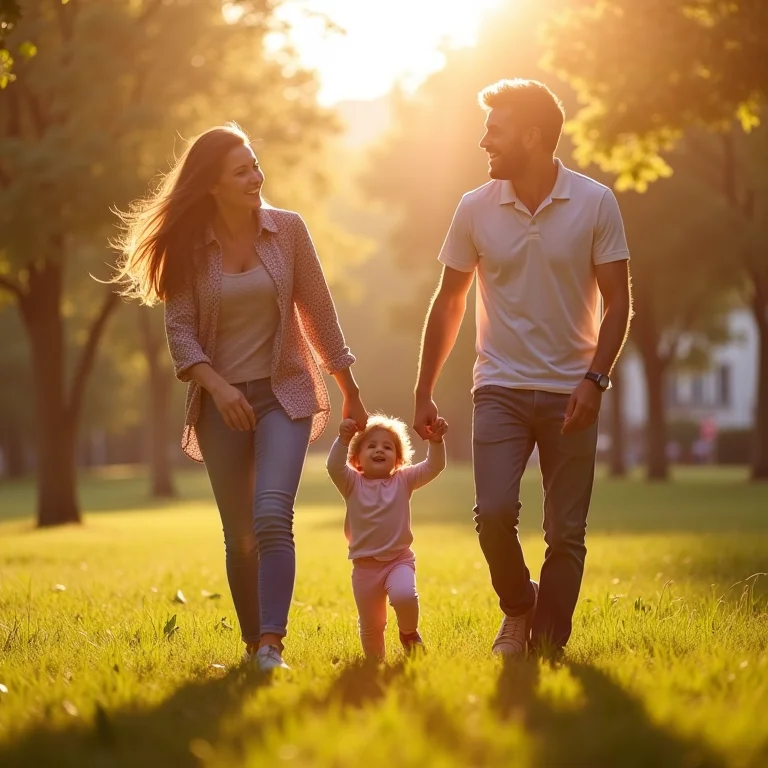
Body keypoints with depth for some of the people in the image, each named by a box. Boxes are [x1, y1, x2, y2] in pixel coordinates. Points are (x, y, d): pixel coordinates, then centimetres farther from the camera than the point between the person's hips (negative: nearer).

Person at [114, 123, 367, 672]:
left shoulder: (287, 230, -1)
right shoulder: (188, 247, -3)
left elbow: (319, 314, 4)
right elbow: (180, 328, -5)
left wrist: (351, 395, 8)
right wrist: (217, 385, -22)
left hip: (284, 392, -1)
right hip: (222, 401, 1)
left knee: (272, 517, -20)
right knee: (239, 536, 7)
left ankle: (272, 647, -23)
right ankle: (252, 645, 21)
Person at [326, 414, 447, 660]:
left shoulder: (403, 480, 4)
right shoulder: (352, 483, 0)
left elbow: (433, 467, -6)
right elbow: (335, 467, -18)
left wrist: (436, 441, -25)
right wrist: (343, 440, -35)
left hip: (399, 559, -1)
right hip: (365, 566, 1)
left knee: (404, 596, -30)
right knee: (370, 626, 8)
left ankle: (409, 633, 0)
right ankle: (374, 662, 33)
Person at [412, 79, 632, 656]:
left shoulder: (595, 203, -5)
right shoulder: (476, 209, 0)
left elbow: (617, 299, -2)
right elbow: (449, 302, 8)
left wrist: (595, 378, -15)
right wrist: (424, 393, 6)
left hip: (571, 392, -1)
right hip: (501, 387, 1)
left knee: (566, 533, 0)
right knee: (493, 512, -13)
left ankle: (549, 648, 12)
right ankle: (518, 608, 14)